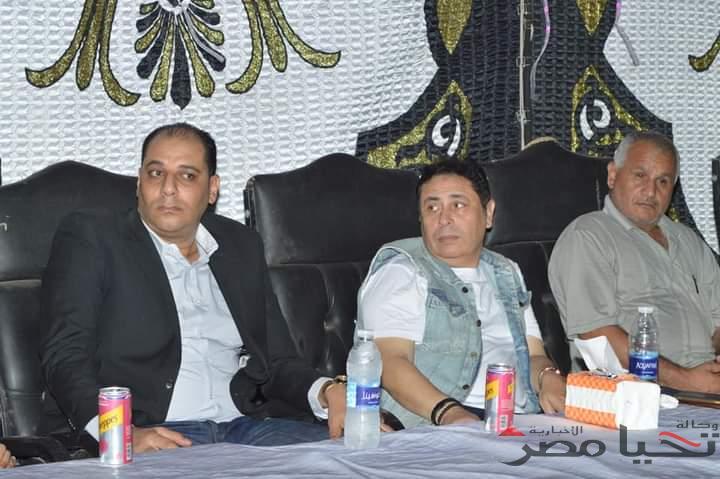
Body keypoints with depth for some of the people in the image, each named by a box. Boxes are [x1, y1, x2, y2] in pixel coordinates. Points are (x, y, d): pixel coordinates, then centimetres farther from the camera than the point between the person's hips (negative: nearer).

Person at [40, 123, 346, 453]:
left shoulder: (241, 246, 20)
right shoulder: (89, 237, 6)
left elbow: (277, 361, 20)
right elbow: (65, 355, -4)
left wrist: (324, 393, -3)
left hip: (245, 426, 5)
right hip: (147, 436, -5)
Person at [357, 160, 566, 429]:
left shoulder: (506, 273, 26)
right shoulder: (399, 270, 2)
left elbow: (534, 355, 22)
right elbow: (390, 362, -12)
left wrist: (549, 378, -4)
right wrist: (447, 412, -29)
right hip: (431, 424, -6)